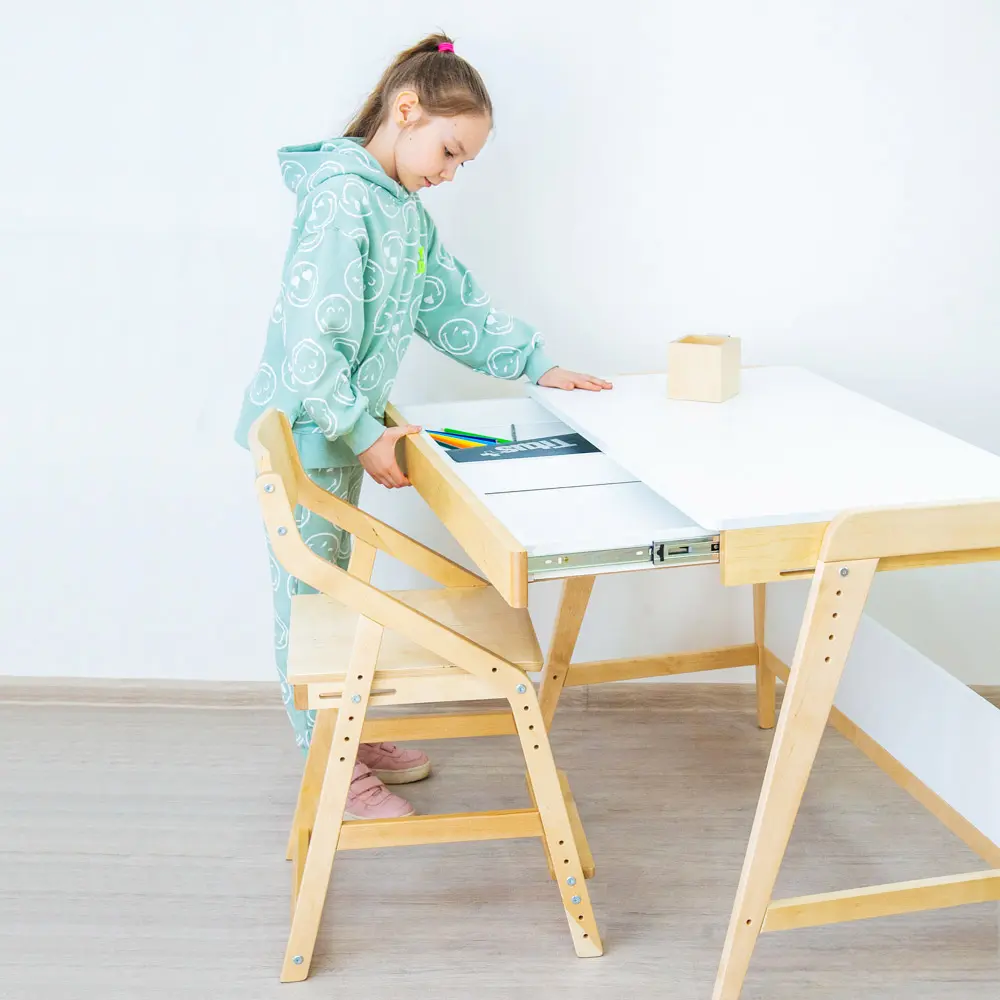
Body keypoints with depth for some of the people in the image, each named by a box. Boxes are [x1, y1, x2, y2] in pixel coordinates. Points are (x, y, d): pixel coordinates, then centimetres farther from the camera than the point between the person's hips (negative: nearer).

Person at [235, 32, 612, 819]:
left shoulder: (405, 209, 9)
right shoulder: (341, 195, -21)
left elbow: (454, 305, 15)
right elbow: (310, 334, -25)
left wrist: (538, 365, 9)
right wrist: (364, 434, -23)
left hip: (341, 428, 9)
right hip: (305, 430, -9)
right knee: (311, 599, 3)